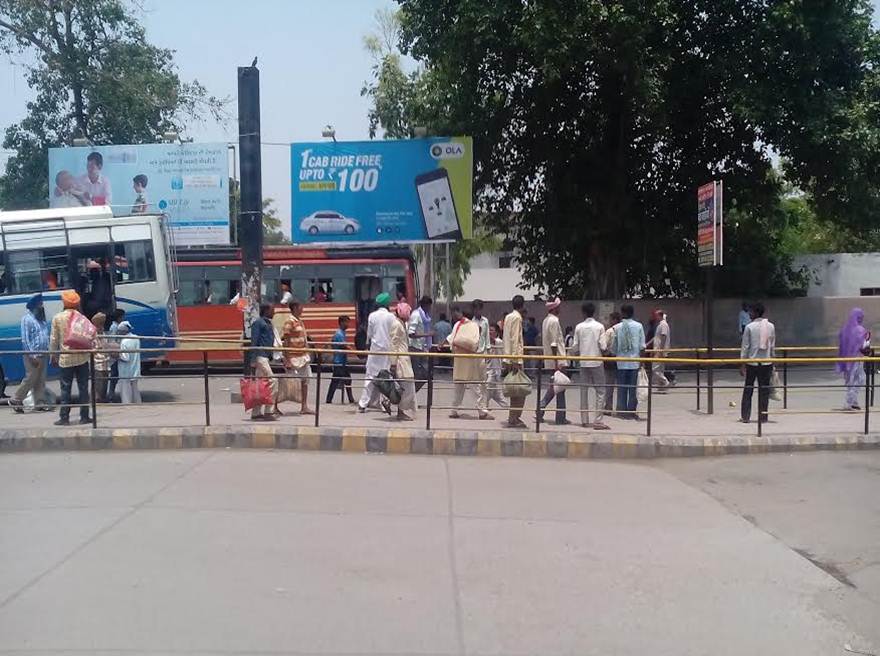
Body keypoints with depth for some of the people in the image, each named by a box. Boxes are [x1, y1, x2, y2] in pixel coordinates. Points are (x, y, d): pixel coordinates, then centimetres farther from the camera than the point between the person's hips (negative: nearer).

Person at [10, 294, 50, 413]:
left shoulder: (41, 318, 15)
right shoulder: (27, 318, -8)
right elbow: (25, 339, -13)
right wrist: (32, 355, -17)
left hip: (43, 354, 8)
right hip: (32, 354, -8)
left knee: (41, 380, 7)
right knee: (30, 379, -6)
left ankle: (40, 403, 11)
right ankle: (15, 400, 6)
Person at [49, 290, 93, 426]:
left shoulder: (57, 318, -3)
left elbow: (54, 339, 0)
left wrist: (53, 355, 9)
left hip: (65, 358, -1)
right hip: (82, 357, 1)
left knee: (65, 389, 4)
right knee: (83, 388, 6)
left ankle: (64, 418, 5)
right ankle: (84, 417, 9)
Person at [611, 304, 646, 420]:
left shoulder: (617, 327, -1)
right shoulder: (638, 326, -2)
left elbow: (613, 346, 4)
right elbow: (642, 346, -3)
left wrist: (615, 354, 23)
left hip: (621, 361, 1)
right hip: (634, 361, 0)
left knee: (621, 388, 7)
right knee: (633, 387, 6)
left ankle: (622, 410, 8)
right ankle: (631, 410, 7)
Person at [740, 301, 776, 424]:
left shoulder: (749, 327, -7)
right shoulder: (771, 326, 2)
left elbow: (745, 346, -6)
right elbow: (773, 346, 7)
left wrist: (743, 364, -1)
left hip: (752, 362, -2)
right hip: (766, 363, 2)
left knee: (748, 389, 6)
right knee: (764, 390, 7)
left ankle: (745, 417, 7)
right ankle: (762, 417, 9)